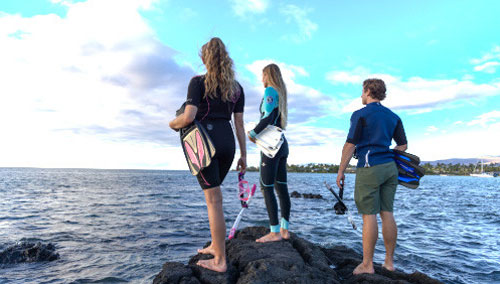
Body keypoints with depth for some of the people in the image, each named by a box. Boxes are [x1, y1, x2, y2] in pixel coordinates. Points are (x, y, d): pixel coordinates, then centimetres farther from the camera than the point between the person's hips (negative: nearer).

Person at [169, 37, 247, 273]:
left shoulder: (198, 82, -2)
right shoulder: (237, 87, 12)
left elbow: (188, 117, -14)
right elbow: (239, 124, 9)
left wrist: (173, 123, 8)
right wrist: (243, 155, 12)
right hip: (227, 143, 5)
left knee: (214, 200, -3)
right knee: (212, 195, 20)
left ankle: (220, 261, 4)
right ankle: (215, 245, 28)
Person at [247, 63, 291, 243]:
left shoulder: (270, 91, -6)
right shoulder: (281, 93, 21)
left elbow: (268, 117, -18)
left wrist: (253, 133, -8)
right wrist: (258, 133, 11)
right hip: (282, 144, 9)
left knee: (267, 187, -7)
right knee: (281, 187, 8)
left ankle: (275, 232, -4)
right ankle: (284, 229, 14)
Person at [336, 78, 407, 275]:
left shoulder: (360, 115, -5)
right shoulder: (393, 116, 15)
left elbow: (350, 145, -10)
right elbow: (403, 145, 17)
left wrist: (341, 171, -7)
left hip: (369, 168, -6)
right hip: (390, 168, 7)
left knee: (369, 216, -3)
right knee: (387, 214, 10)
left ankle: (367, 264, 4)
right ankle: (389, 261, 18)